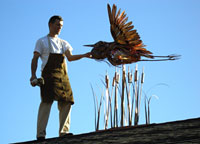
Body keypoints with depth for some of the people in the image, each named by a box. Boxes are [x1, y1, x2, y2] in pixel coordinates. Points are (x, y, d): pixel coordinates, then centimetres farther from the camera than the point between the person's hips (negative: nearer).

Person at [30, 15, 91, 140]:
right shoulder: (42, 42, 12)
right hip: (49, 75, -5)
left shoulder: (64, 43, 23)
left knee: (67, 102, -3)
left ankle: (64, 132, 2)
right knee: (47, 102, -15)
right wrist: (33, 76, -10)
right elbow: (35, 59, 5)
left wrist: (84, 55, -12)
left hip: (63, 76, 5)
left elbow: (70, 57, 7)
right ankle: (41, 134, -17)